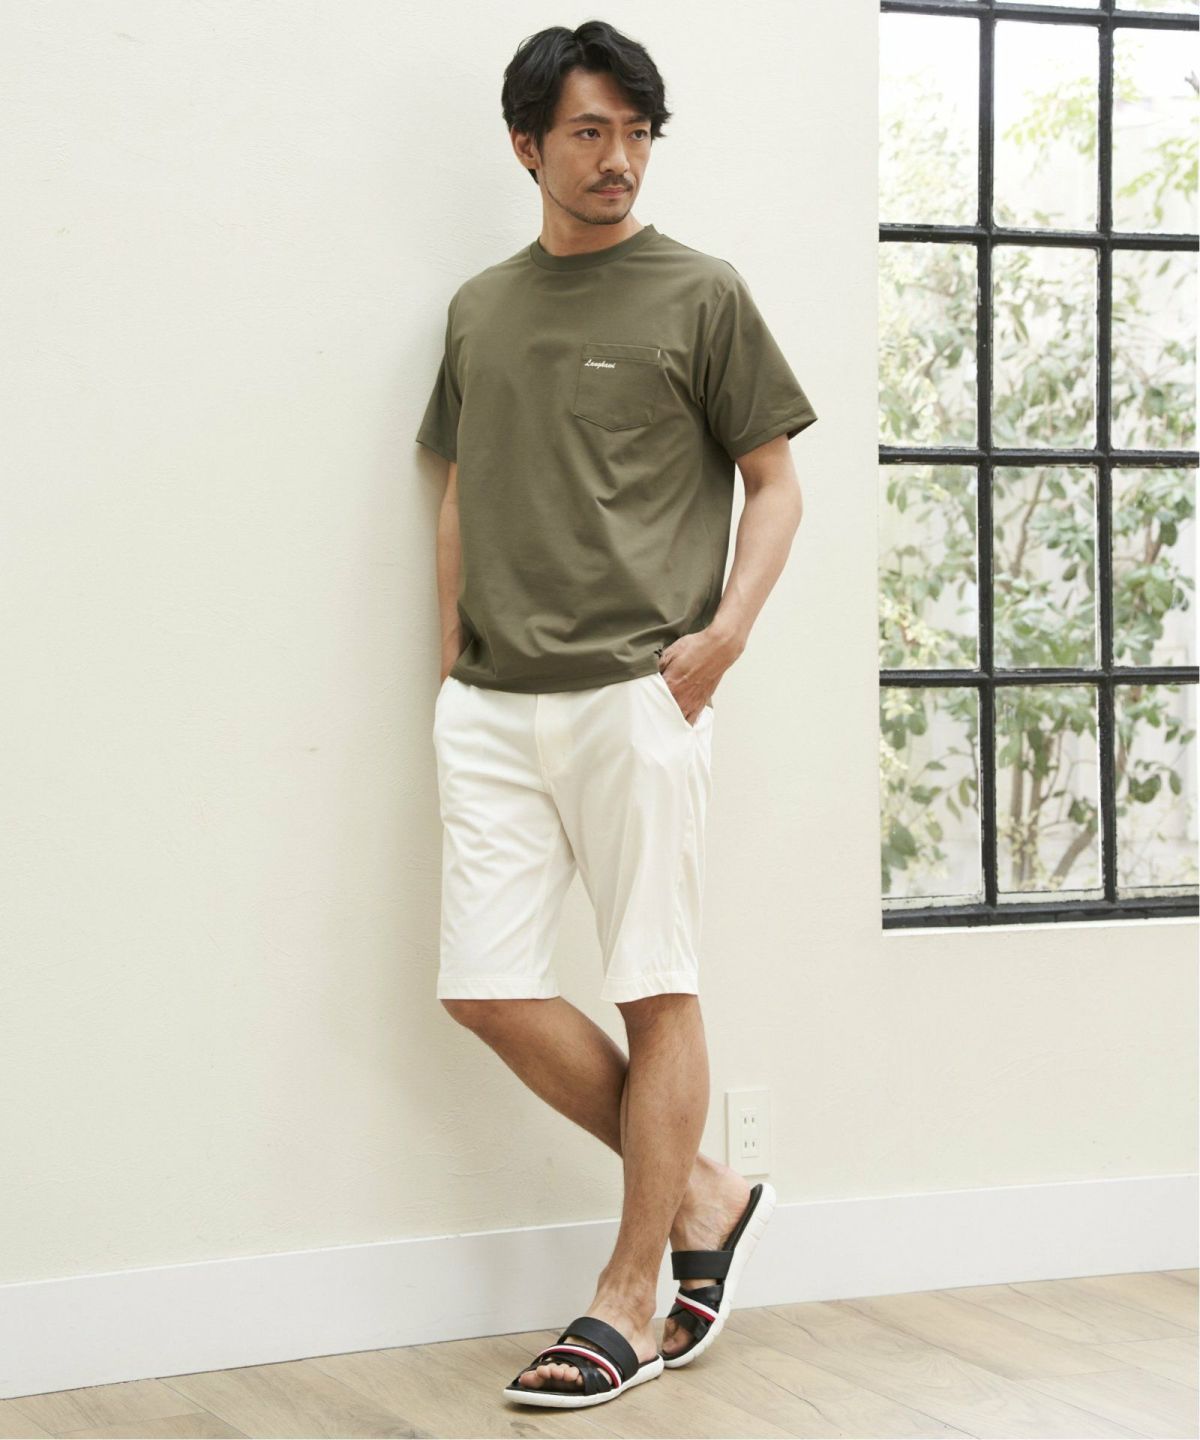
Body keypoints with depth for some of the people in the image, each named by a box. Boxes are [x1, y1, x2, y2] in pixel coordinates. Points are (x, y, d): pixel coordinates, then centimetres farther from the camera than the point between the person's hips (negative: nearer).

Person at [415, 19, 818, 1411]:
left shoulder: (700, 295, 2)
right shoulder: (479, 308, 15)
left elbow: (774, 482, 3)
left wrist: (726, 630, -11)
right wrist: (452, 657, 12)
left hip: (634, 696, -5)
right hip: (490, 706, 5)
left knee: (658, 991, -1)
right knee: (487, 990, 0)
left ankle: (628, 1300, 9)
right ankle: (702, 1193, 18)